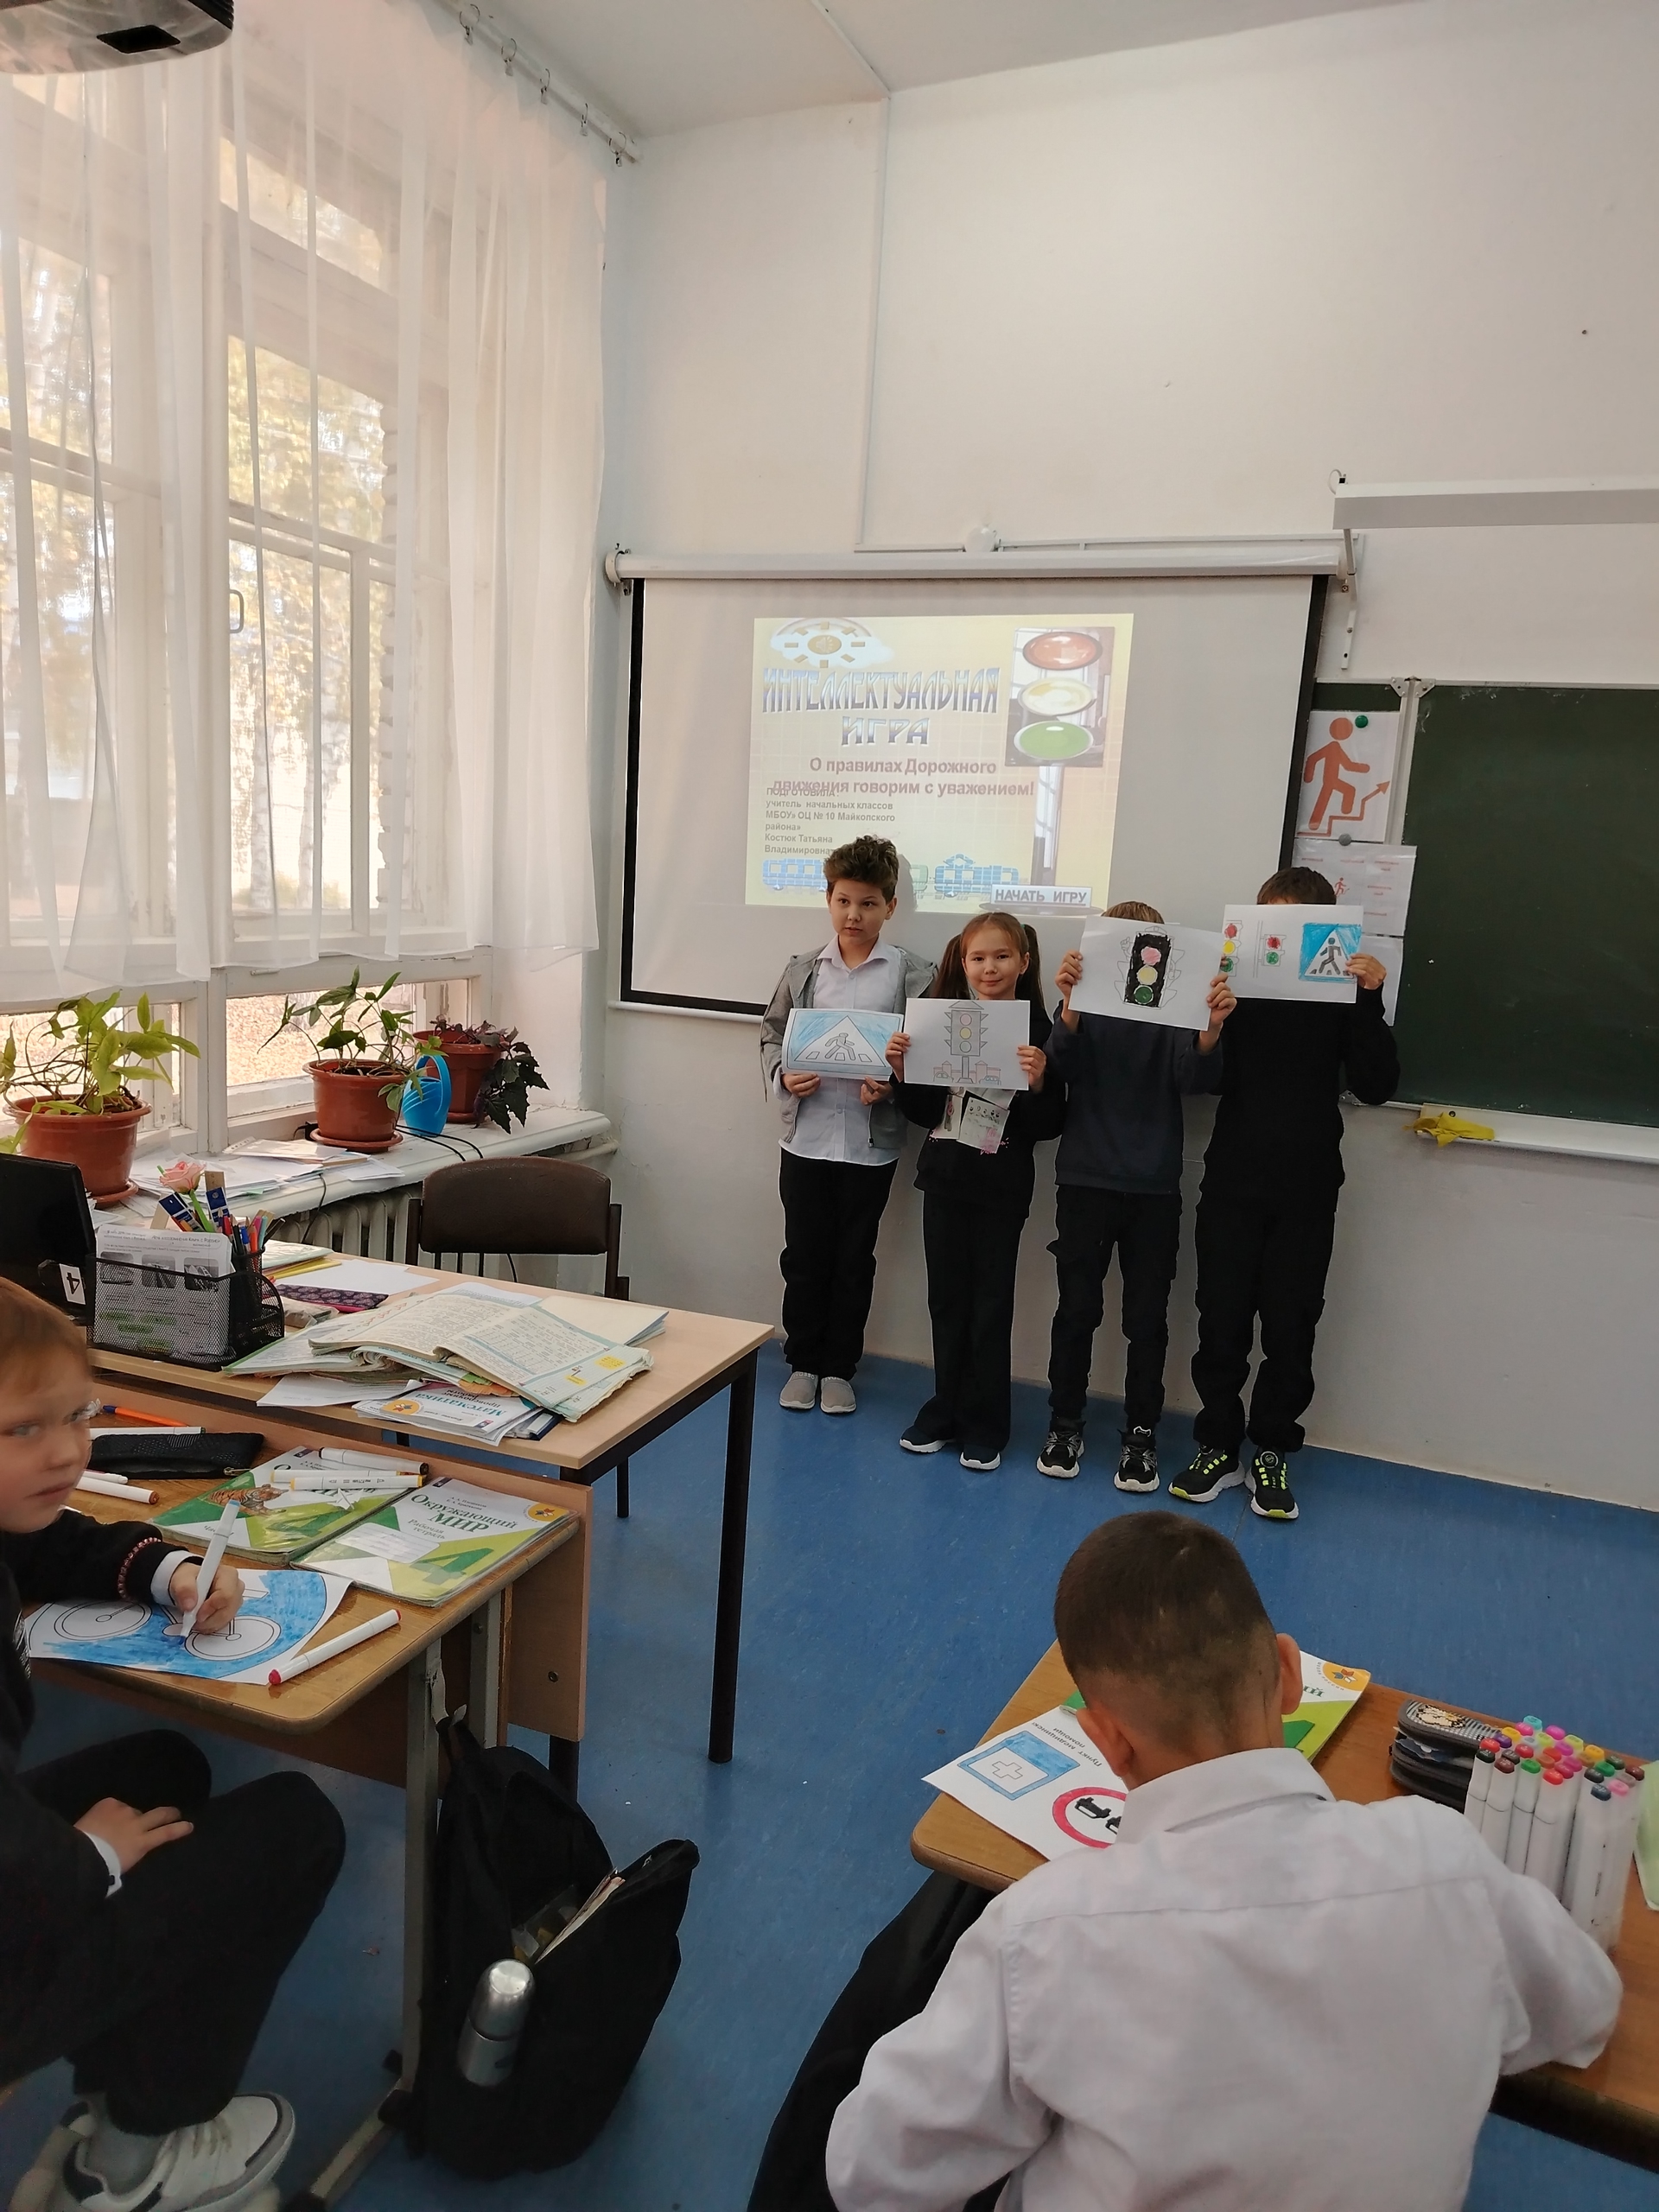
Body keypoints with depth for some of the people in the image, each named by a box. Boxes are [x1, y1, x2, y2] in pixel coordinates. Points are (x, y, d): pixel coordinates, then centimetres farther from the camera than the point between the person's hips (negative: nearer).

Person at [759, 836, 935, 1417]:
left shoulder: (913, 974, -4)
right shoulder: (804, 970, 4)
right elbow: (772, 1035, 10)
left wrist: (891, 1085, -19)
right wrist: (783, 1076, -8)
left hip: (871, 1142, -2)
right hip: (805, 1136, 2)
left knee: (854, 1260, 11)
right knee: (804, 1255, 11)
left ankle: (839, 1368, 26)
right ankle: (802, 1363, 27)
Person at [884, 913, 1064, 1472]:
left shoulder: (1036, 1030, -8)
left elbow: (1048, 1126, -8)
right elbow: (924, 1112, 7)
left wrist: (1038, 1082, -25)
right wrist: (901, 1071, -9)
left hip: (1002, 1188, -3)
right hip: (944, 1179, 4)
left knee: (991, 1304, 6)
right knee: (946, 1297, 13)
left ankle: (985, 1424, 18)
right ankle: (946, 1410, 26)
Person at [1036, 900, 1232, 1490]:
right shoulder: (1085, 1005, -1)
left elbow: (1195, 1078, -15)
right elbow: (1063, 1066, -16)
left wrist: (1212, 1028, -36)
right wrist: (1070, 1004, -35)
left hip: (1155, 1189, 0)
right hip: (1086, 1182, 0)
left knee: (1147, 1317, 8)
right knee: (1076, 1309, 7)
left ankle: (1141, 1435, 20)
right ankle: (1064, 1424, 21)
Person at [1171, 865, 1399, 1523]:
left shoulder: (1341, 995, -1)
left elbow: (1376, 1086, -6)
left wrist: (1370, 1002, -16)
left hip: (1307, 1191, 0)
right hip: (1232, 1182, 0)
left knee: (1290, 1325, 8)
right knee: (1221, 1321, 6)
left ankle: (1270, 1453, 23)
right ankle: (1217, 1447, 21)